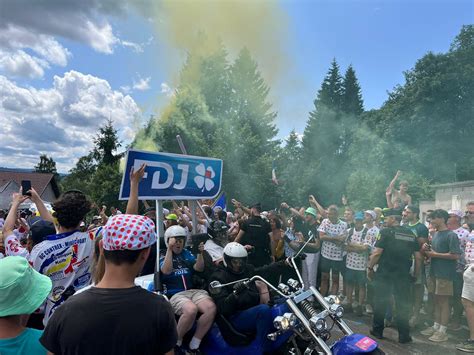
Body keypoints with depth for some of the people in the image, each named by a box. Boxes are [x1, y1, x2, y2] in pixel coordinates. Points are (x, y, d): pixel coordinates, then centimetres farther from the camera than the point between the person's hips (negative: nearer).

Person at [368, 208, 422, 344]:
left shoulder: (386, 232, -8)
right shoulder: (410, 234, 8)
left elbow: (377, 252, -13)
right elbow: (418, 257, 7)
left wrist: (370, 267, -3)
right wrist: (416, 273, 17)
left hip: (384, 273, -4)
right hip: (403, 275, 4)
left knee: (380, 302, 9)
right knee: (403, 304, 11)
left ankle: (378, 330, 20)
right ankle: (404, 335, 15)